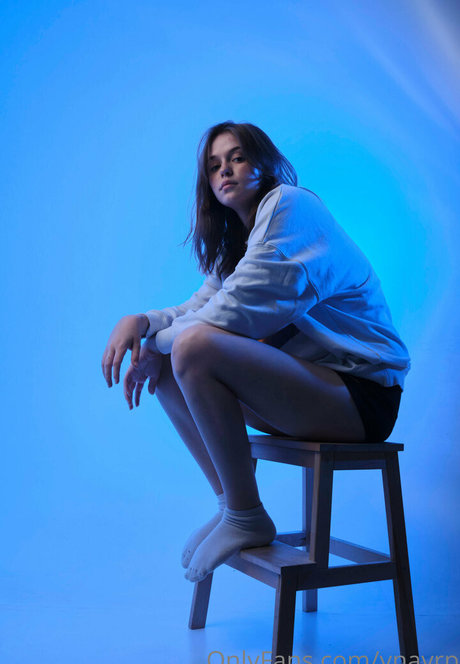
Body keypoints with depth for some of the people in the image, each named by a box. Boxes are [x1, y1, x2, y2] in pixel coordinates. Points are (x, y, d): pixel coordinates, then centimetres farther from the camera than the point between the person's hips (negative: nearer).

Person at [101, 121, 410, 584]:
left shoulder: (290, 204, -9)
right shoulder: (236, 241, 20)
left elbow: (236, 312, -19)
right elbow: (202, 307, 12)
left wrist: (157, 342, -8)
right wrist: (140, 320, -7)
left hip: (362, 391, -9)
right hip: (311, 380, 9)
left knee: (194, 347, -26)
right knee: (164, 370, 5)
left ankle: (246, 519, -13)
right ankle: (229, 504, 8)